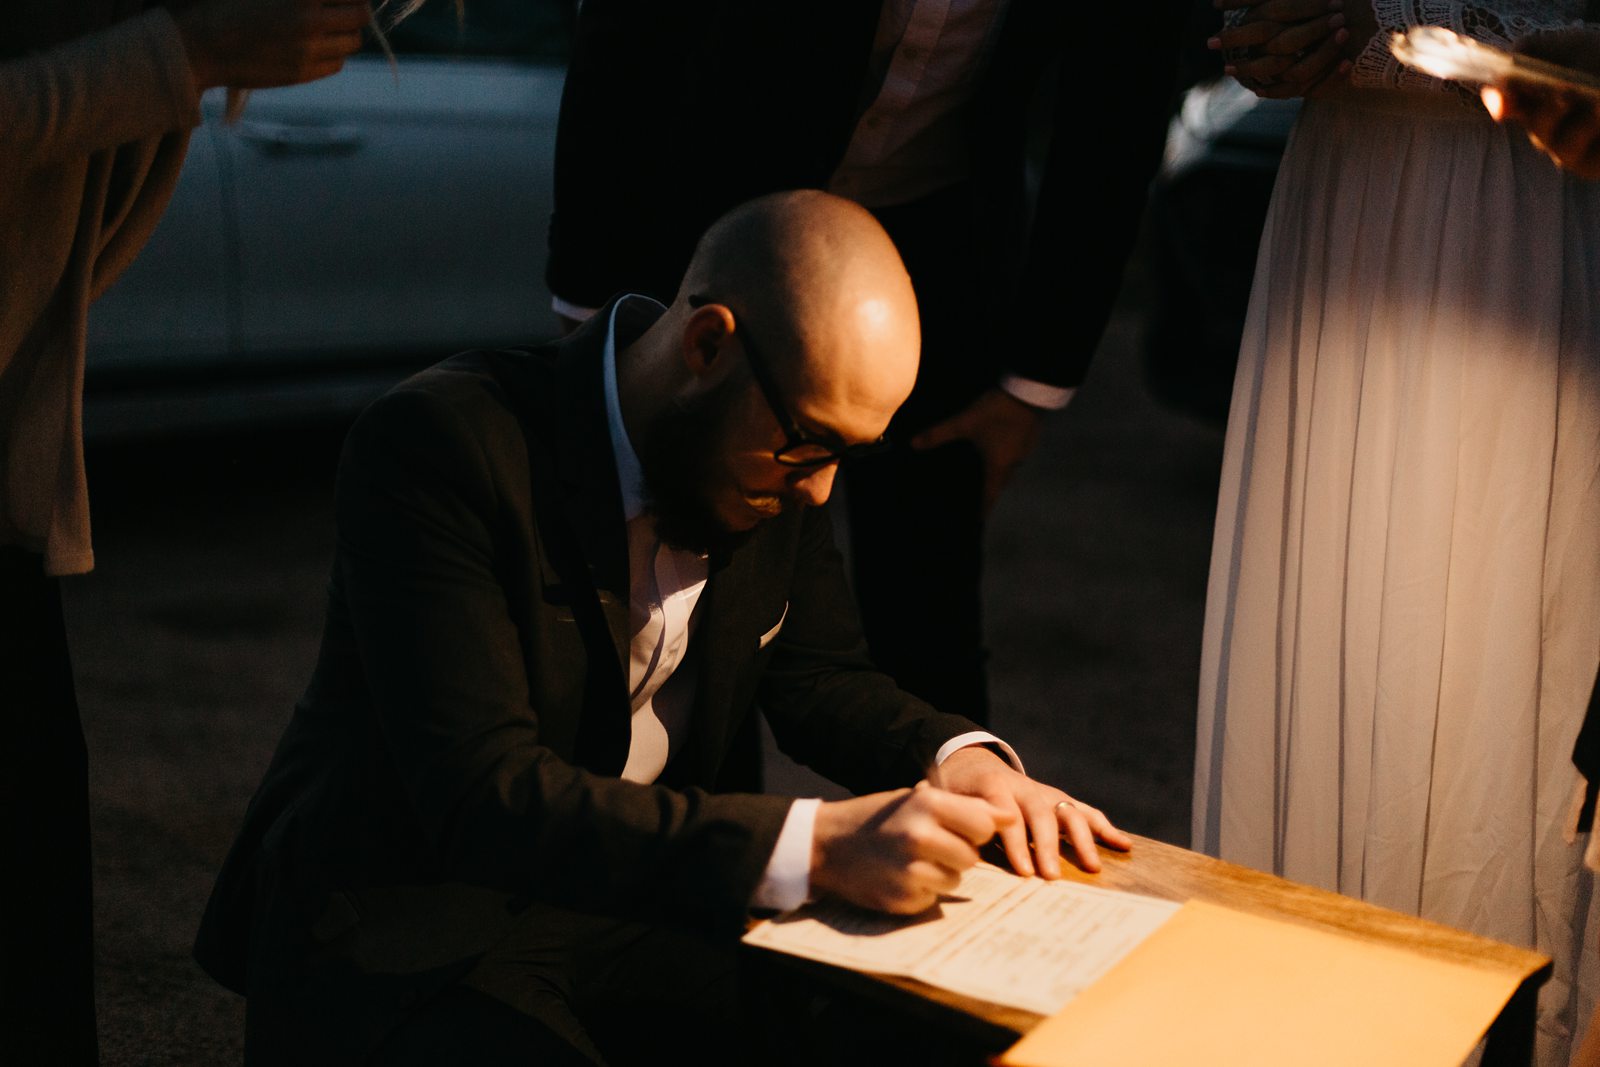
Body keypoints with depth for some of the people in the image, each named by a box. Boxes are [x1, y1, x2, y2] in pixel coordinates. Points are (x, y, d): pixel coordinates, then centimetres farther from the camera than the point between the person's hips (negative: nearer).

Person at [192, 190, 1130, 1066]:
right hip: (407, 930, -5)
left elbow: (820, 676, 11)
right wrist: (812, 846, -38)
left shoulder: (774, 461, -1)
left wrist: (956, 759, -11)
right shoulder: (436, 446, -24)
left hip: (649, 903, 6)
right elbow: (487, 800, -31)